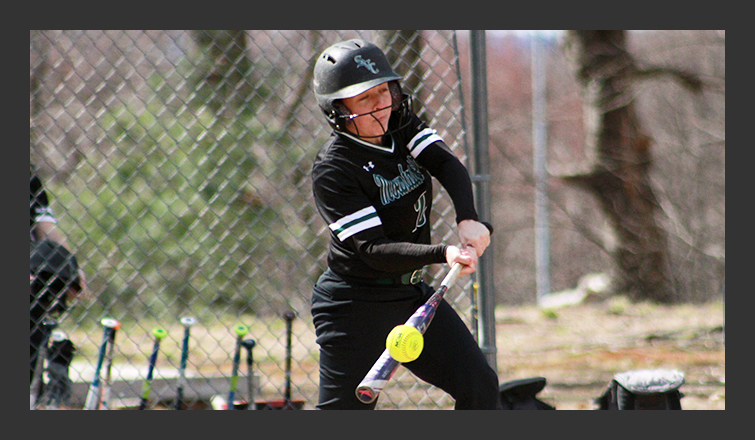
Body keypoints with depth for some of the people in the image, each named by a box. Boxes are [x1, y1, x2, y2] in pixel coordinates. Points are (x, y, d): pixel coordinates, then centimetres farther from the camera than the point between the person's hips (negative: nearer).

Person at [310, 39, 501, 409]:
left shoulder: (402, 126, 1)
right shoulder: (332, 170, -19)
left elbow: (447, 164, -14)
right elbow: (374, 250, -25)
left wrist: (467, 219, -34)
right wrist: (444, 253, -40)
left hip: (412, 294, 7)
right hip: (355, 306, -7)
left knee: (480, 387, -1)